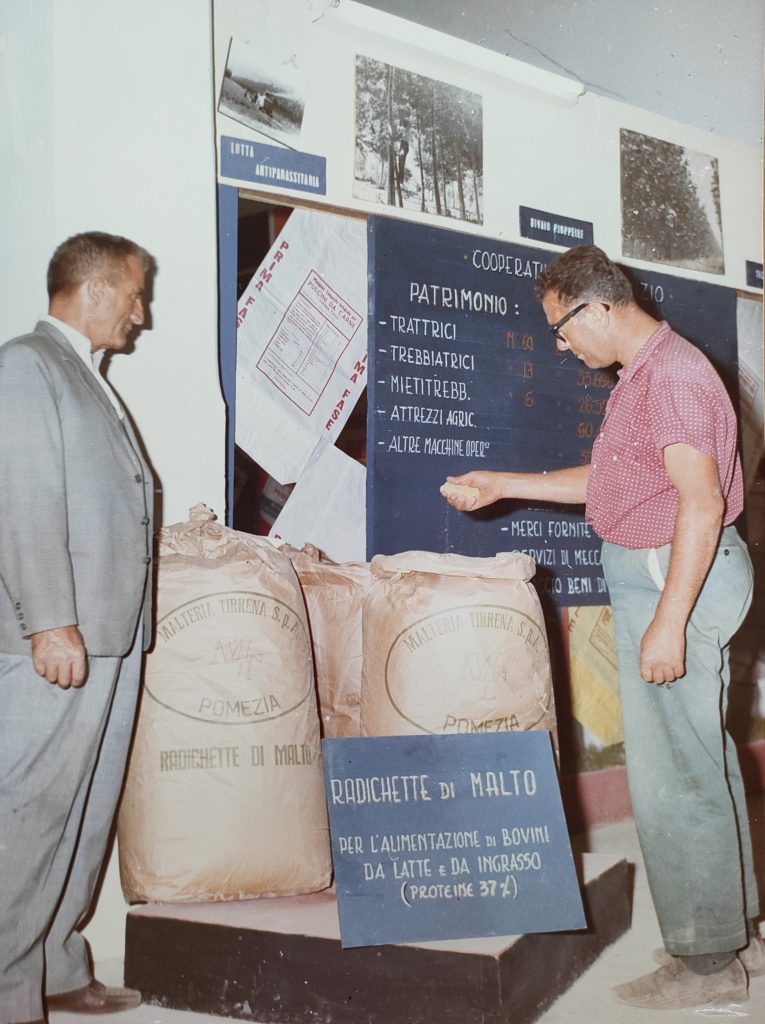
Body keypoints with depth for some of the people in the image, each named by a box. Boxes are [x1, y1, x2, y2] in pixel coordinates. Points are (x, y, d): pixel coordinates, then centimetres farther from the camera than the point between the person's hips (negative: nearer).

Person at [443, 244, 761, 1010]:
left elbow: (702, 502, -23)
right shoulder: (641, 375, 16)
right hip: (646, 574, 10)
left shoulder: (670, 374, -16)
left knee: (672, 775, -3)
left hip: (677, 578, -10)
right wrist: (501, 484, 22)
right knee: (701, 762, 16)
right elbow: (606, 481, 23)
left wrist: (668, 621, -25)